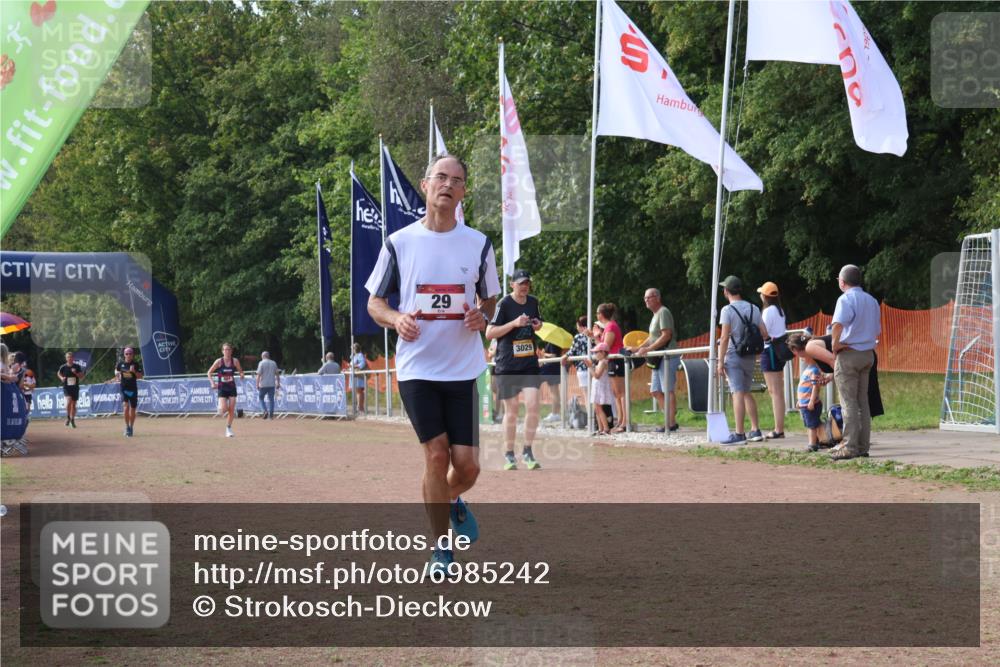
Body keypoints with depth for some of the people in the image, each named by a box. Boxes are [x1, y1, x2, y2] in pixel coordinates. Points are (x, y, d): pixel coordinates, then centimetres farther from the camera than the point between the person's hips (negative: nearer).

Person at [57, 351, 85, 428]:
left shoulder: (77, 366, -1)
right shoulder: (63, 367, -3)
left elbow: (81, 377, 3)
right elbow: (59, 373, 16)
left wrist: (76, 373, -15)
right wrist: (61, 378, -5)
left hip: (75, 387, 2)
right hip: (66, 387, -2)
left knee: (74, 404, 7)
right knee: (69, 400, -24)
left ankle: (72, 420, 22)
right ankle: (68, 417, -5)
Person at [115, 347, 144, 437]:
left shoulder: (136, 364, -2)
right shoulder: (120, 364, 2)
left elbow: (140, 376, -4)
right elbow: (116, 370, 23)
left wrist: (134, 371, -19)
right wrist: (117, 374, 5)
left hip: (133, 388, 0)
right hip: (123, 388, 0)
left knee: (132, 409, 7)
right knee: (125, 406, -18)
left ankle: (131, 427, 23)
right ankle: (127, 426, -11)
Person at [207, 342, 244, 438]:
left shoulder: (235, 361, -2)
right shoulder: (219, 361, -7)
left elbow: (241, 371, 11)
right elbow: (209, 372, 1)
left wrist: (241, 375, -13)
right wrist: (212, 383, -12)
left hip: (232, 388, 2)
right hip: (222, 388, -2)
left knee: (232, 410, -1)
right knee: (224, 409, -15)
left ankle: (229, 428, 16)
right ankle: (220, 407, 23)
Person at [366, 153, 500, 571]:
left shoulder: (478, 244, 4)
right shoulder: (399, 243, 0)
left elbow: (490, 299, 16)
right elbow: (374, 302, 7)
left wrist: (481, 317, -8)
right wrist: (396, 319, -14)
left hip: (463, 370, 2)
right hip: (416, 368, -2)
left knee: (467, 465, -1)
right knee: (436, 455, -8)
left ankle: (452, 501, 36)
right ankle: (440, 548, 9)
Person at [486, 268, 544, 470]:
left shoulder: (533, 302, 8)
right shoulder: (504, 304, -8)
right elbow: (489, 333, -11)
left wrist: (538, 326, 2)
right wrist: (514, 323, -22)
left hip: (529, 363, 4)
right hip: (507, 365, -4)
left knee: (533, 405, -10)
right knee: (511, 411, 2)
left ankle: (527, 451, 0)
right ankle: (509, 455, 14)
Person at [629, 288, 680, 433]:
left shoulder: (663, 312, -9)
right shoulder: (655, 315, 21)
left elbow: (666, 335, -18)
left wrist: (649, 349, -21)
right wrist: (638, 349, 18)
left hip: (668, 357, -10)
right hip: (659, 359, 10)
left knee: (668, 390, -10)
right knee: (655, 391, 10)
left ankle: (671, 423, -10)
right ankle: (670, 418, 14)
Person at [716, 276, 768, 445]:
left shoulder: (728, 310, -10)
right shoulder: (754, 309, 8)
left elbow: (725, 338, -15)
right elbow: (764, 334, 6)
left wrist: (720, 362, -12)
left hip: (734, 356, -6)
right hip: (750, 357, 6)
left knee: (738, 394, -9)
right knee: (747, 393, 18)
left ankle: (739, 434, -13)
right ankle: (755, 430, 18)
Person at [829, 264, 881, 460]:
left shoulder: (846, 299, -12)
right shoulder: (871, 300, 13)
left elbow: (838, 324, -30)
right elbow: (877, 332, 18)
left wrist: (835, 344, -17)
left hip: (848, 354, -7)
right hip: (868, 354, 7)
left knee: (849, 402, -4)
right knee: (863, 401, 12)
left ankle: (849, 447, -5)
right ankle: (863, 446, 13)